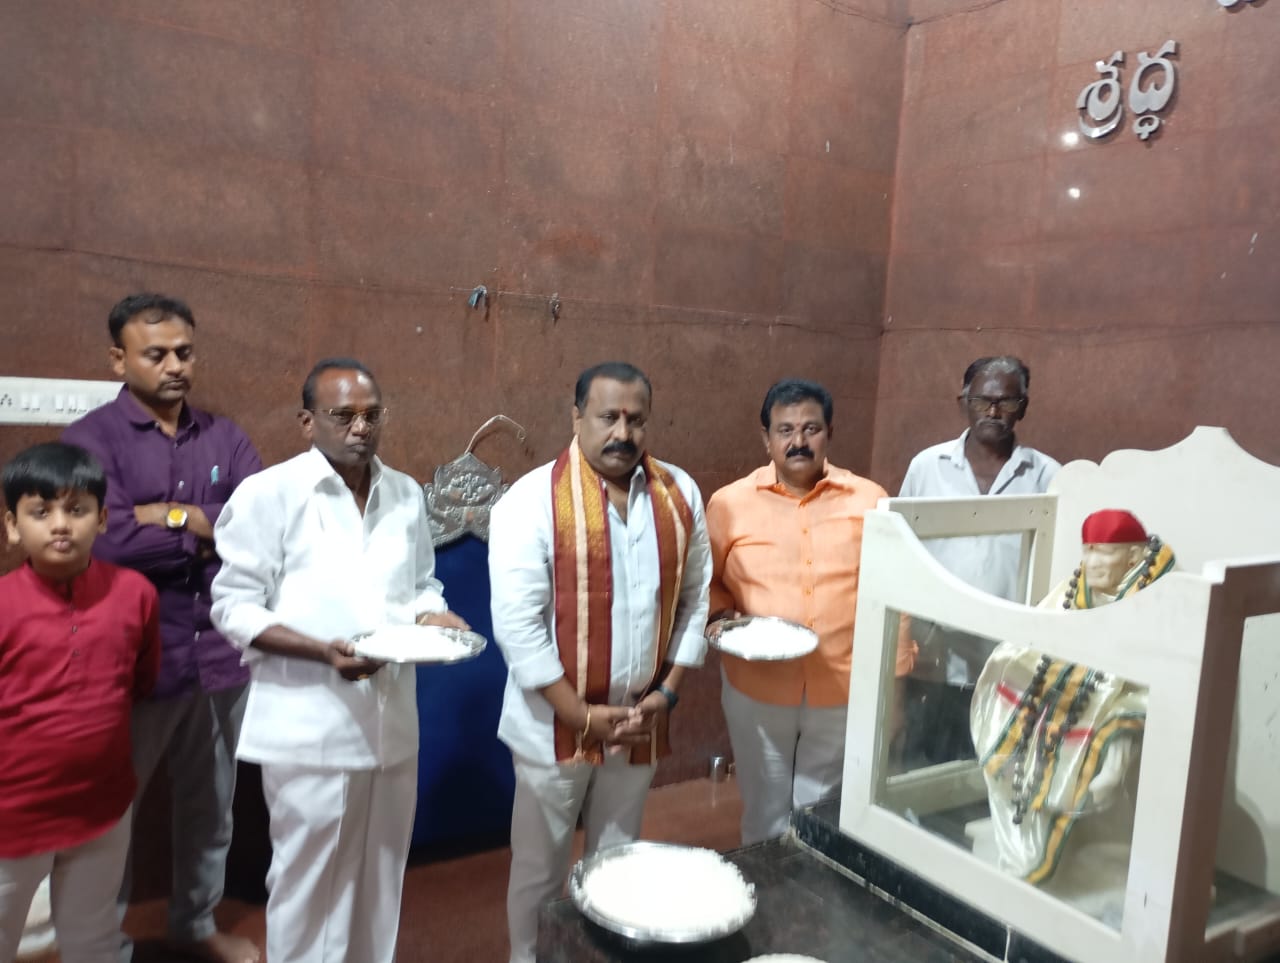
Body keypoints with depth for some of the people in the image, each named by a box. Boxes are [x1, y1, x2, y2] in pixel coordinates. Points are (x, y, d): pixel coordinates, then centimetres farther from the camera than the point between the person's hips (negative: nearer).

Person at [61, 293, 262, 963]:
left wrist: (179, 517, -15)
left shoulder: (225, 438, 5)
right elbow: (109, 539, -22)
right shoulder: (91, 438, -7)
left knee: (211, 806, 19)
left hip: (221, 653, 4)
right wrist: (212, 531, -12)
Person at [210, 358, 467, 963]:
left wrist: (431, 617, -7)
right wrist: (323, 652, -22)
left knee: (379, 880, 17)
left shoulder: (407, 495, 7)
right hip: (308, 727, -5)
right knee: (308, 884, 10)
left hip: (391, 722, 5)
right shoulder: (268, 493, -9)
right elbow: (234, 607, -8)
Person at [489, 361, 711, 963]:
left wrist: (667, 692, -5)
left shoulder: (679, 495, -2)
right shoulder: (532, 501, -16)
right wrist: (584, 717, -16)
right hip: (554, 725, -3)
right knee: (540, 869, 15)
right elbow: (518, 626, -18)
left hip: (640, 723, 4)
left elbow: (694, 599, 4)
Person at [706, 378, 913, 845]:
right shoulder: (730, 503, -5)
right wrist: (721, 617, -14)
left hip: (844, 693, 0)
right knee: (766, 818, 17)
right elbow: (706, 582, 6)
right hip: (757, 692, 0)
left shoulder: (869, 501, -4)